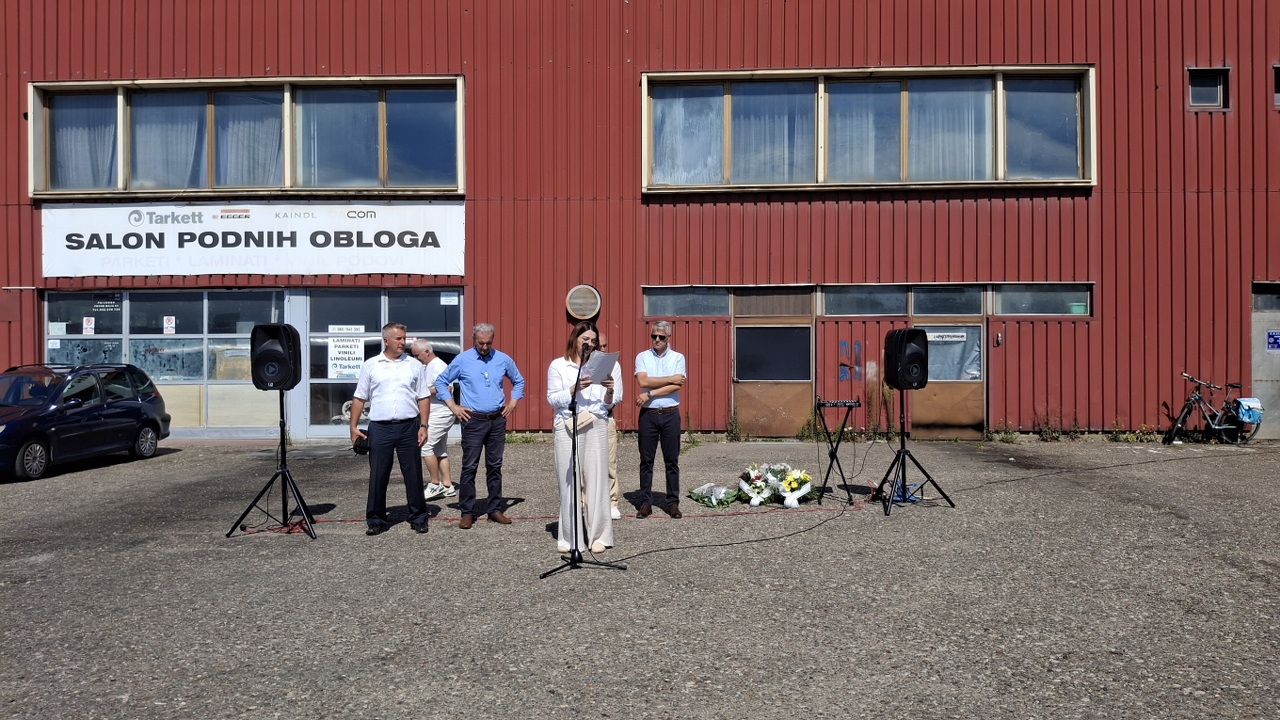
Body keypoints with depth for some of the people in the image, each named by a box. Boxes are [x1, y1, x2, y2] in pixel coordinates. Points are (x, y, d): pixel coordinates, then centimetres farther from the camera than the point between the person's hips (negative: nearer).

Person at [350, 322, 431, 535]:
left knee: (413, 474, 5)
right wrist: (353, 426, 1)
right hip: (380, 428, 0)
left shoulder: (414, 366, 6)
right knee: (377, 476, 4)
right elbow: (359, 398, 7)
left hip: (408, 427, 1)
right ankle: (375, 520, 15)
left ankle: (418, 518, 16)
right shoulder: (370, 365, 5)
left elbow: (423, 398, 6)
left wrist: (423, 426, -2)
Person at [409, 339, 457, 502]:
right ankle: (447, 486, 16)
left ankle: (435, 484, -5)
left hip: (440, 414, -11)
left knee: (425, 446, -12)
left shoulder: (438, 366, -15)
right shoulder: (429, 366, 17)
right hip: (436, 414, 11)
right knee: (440, 451, 12)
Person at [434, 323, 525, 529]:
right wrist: (453, 406, -1)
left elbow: (518, 381, 20)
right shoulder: (462, 360, -3)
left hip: (498, 420, 3)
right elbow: (441, 382, 6)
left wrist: (512, 403, 8)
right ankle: (467, 512, 5)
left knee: (495, 466, 9)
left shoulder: (503, 359, 4)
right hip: (473, 421, -3)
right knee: (469, 467, -2)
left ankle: (494, 510, 17)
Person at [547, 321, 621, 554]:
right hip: (567, 427, -1)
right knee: (569, 481, -1)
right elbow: (552, 400, 0)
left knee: (596, 480, -1)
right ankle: (569, 536, 8)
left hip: (596, 426, 1)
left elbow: (609, 404, 9)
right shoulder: (558, 365, 8)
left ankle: (598, 536, 7)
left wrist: (609, 390, -12)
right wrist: (575, 388, -14)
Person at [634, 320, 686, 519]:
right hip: (648, 414, 0)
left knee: (672, 461, 4)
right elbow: (643, 381, -11)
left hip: (670, 414, 0)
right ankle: (645, 502, 10)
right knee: (646, 460, 4)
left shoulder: (678, 358, 4)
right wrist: (671, 378, -9)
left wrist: (650, 394, -13)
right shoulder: (642, 357, 5)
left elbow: (677, 386, -9)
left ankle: (673, 502, 11)